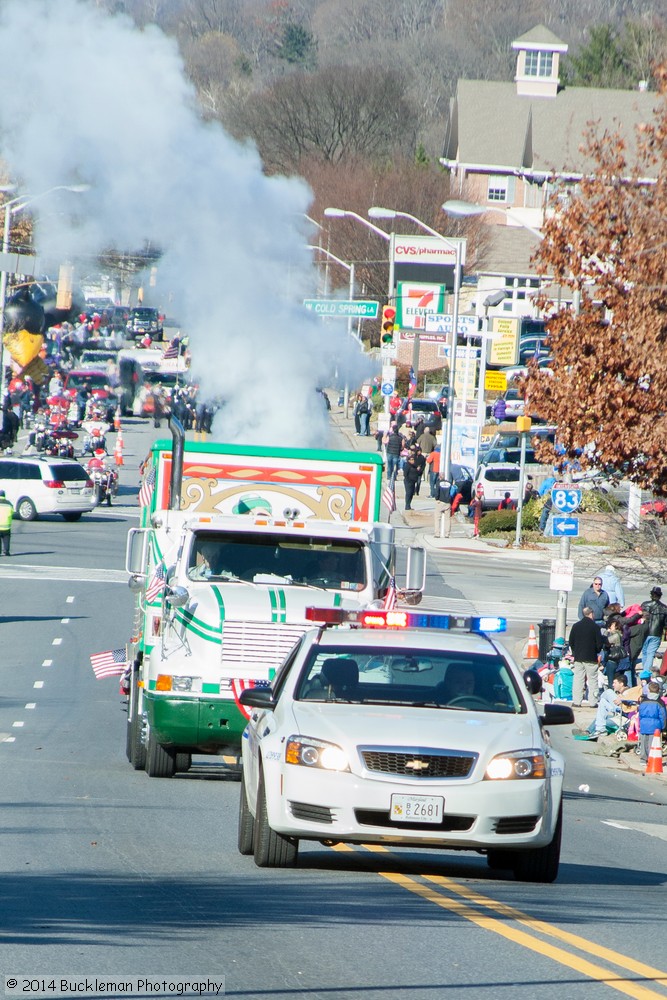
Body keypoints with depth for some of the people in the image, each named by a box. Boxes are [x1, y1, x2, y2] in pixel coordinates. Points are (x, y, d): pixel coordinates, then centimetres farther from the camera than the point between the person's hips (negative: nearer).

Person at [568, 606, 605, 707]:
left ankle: (576, 701, 4)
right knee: (592, 680, 2)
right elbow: (599, 643, -7)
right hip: (591, 657, -3)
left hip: (578, 657, 3)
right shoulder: (595, 627, -9)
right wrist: (597, 652, 12)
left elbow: (571, 642, 6)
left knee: (578, 679, 6)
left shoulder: (575, 626, 3)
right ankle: (593, 701, 0)